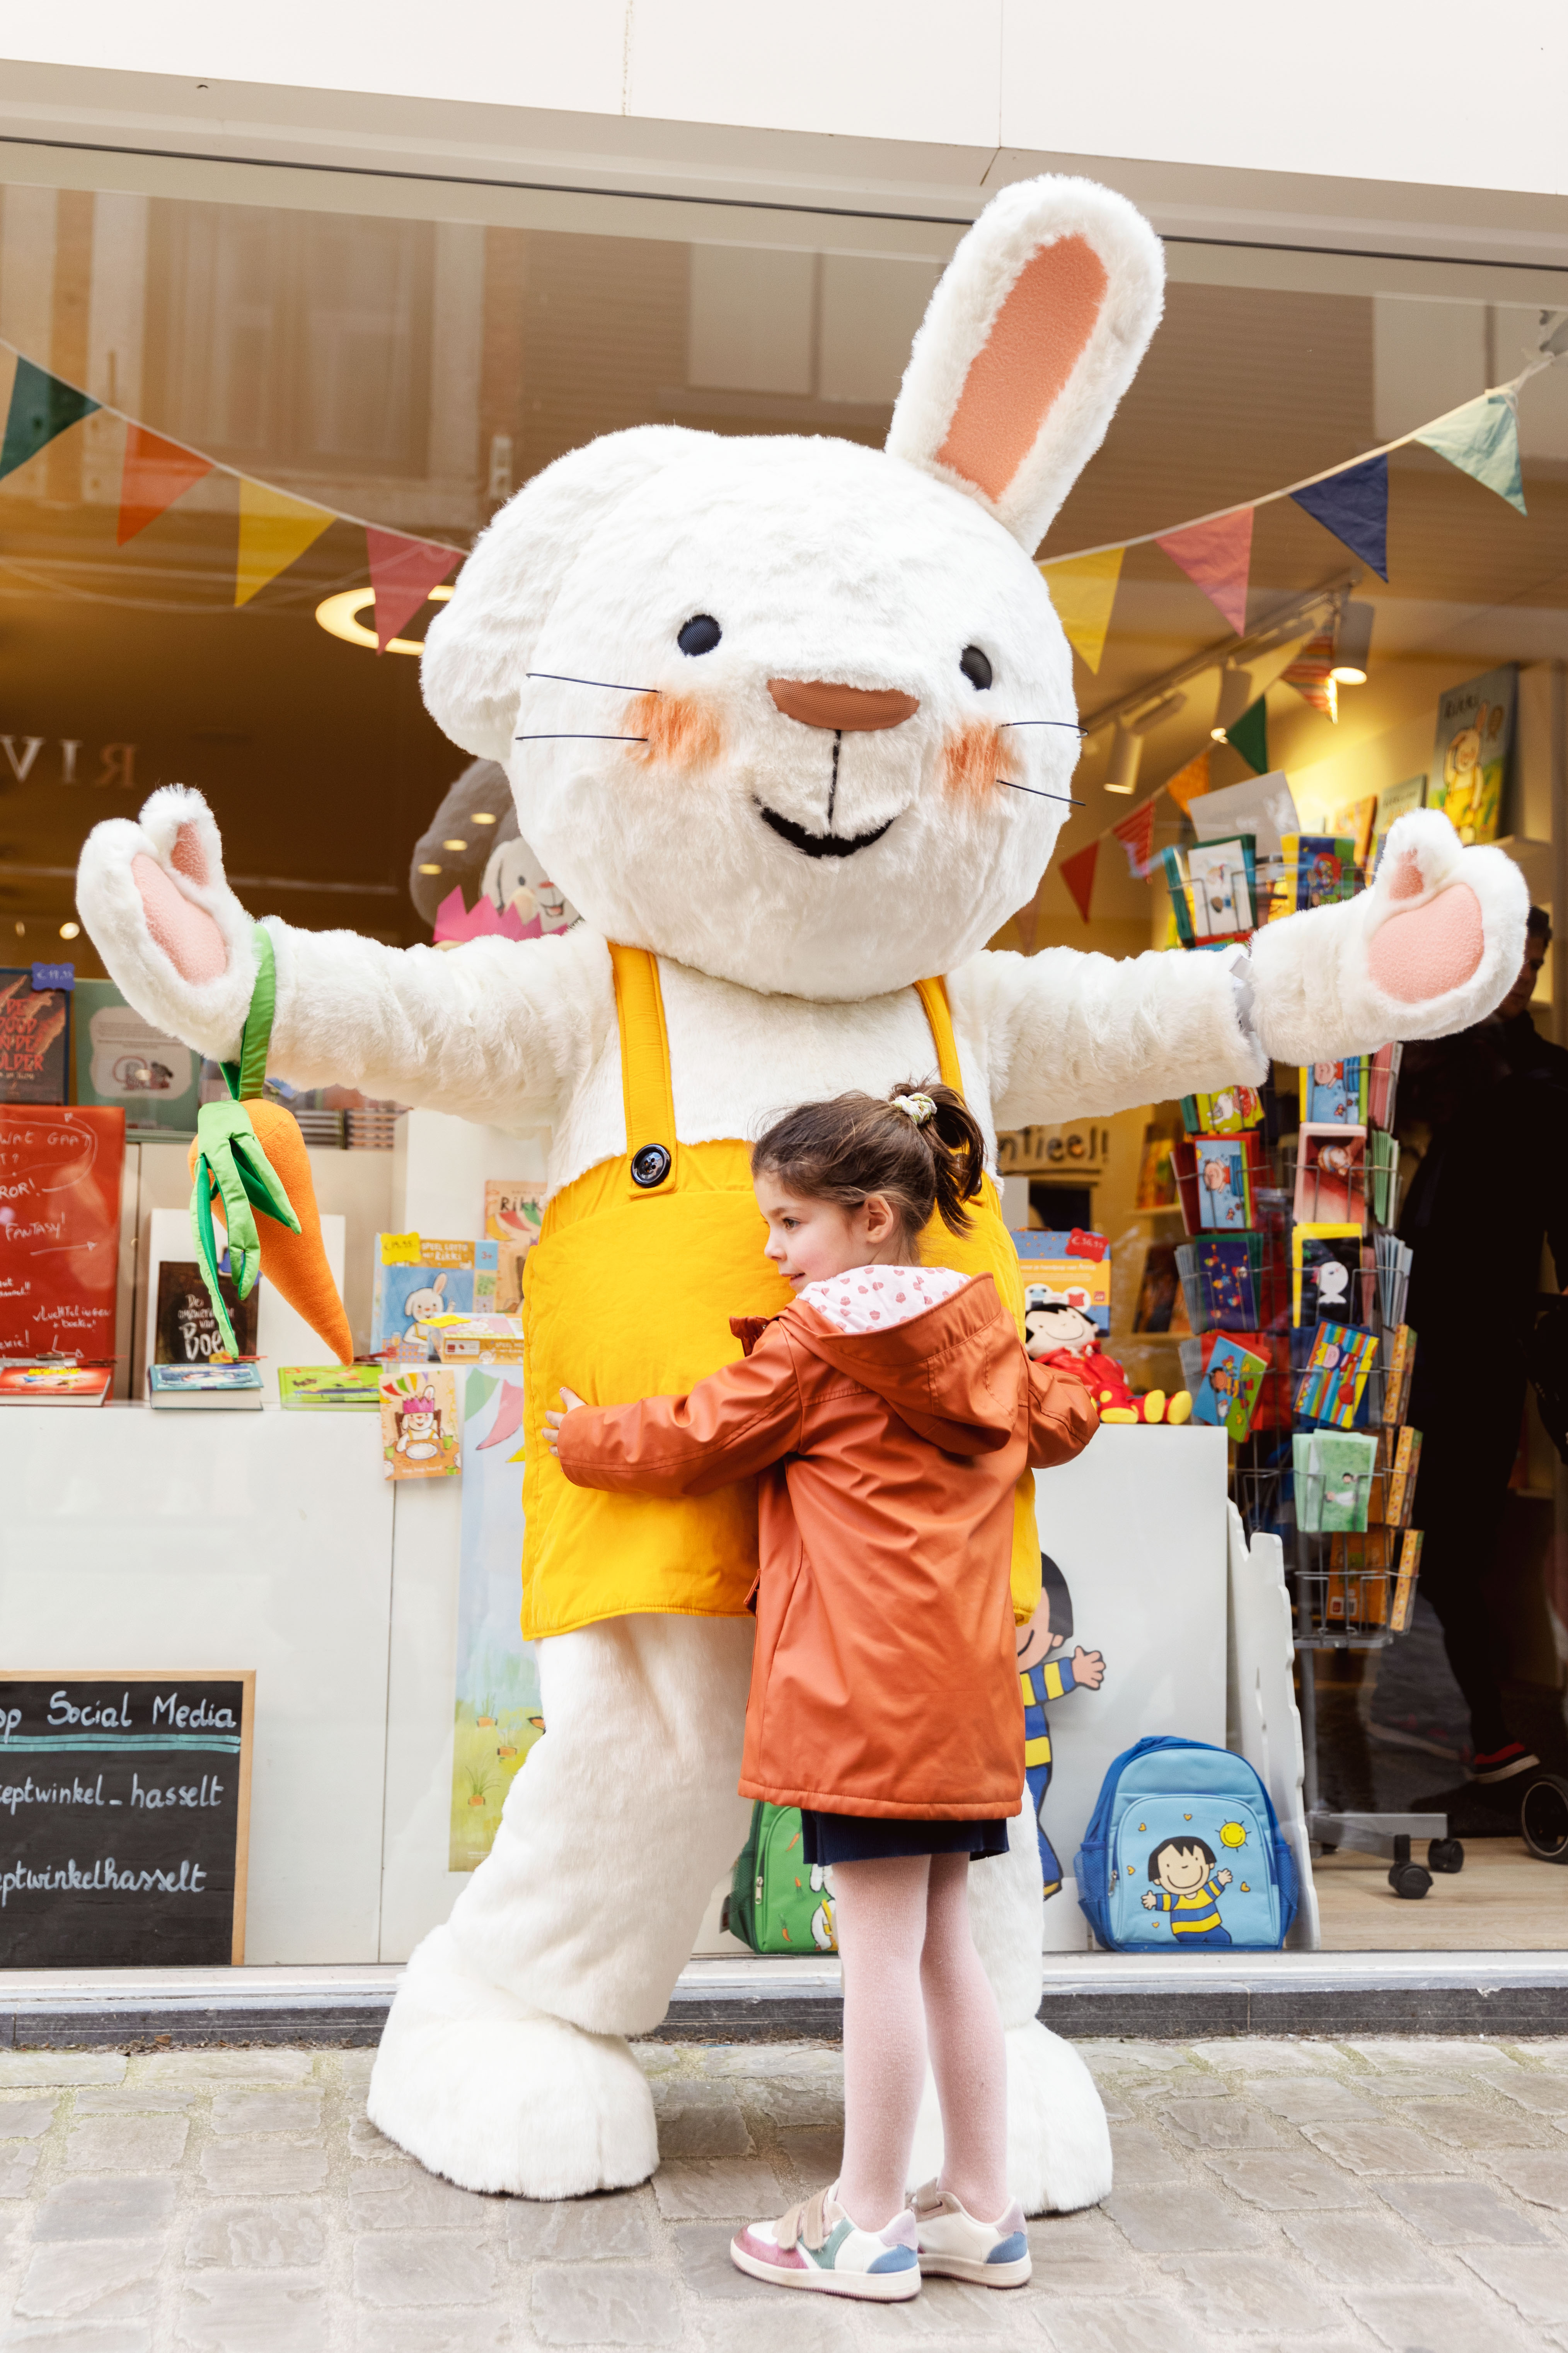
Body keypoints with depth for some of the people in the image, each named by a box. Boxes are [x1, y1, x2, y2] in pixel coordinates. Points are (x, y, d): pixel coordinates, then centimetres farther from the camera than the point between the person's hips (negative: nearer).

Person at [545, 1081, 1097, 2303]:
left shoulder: (812, 1342, -7)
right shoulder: (987, 1337, 12)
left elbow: (698, 1440, 1)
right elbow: (1057, 1422, 31)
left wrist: (587, 1435, 18)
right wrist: (1059, 1373, 51)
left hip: (863, 1686, -8)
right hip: (964, 1685, 8)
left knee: (881, 1948, -2)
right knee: (945, 1943, 14)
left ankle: (869, 2226, 7)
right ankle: (982, 2211, 21)